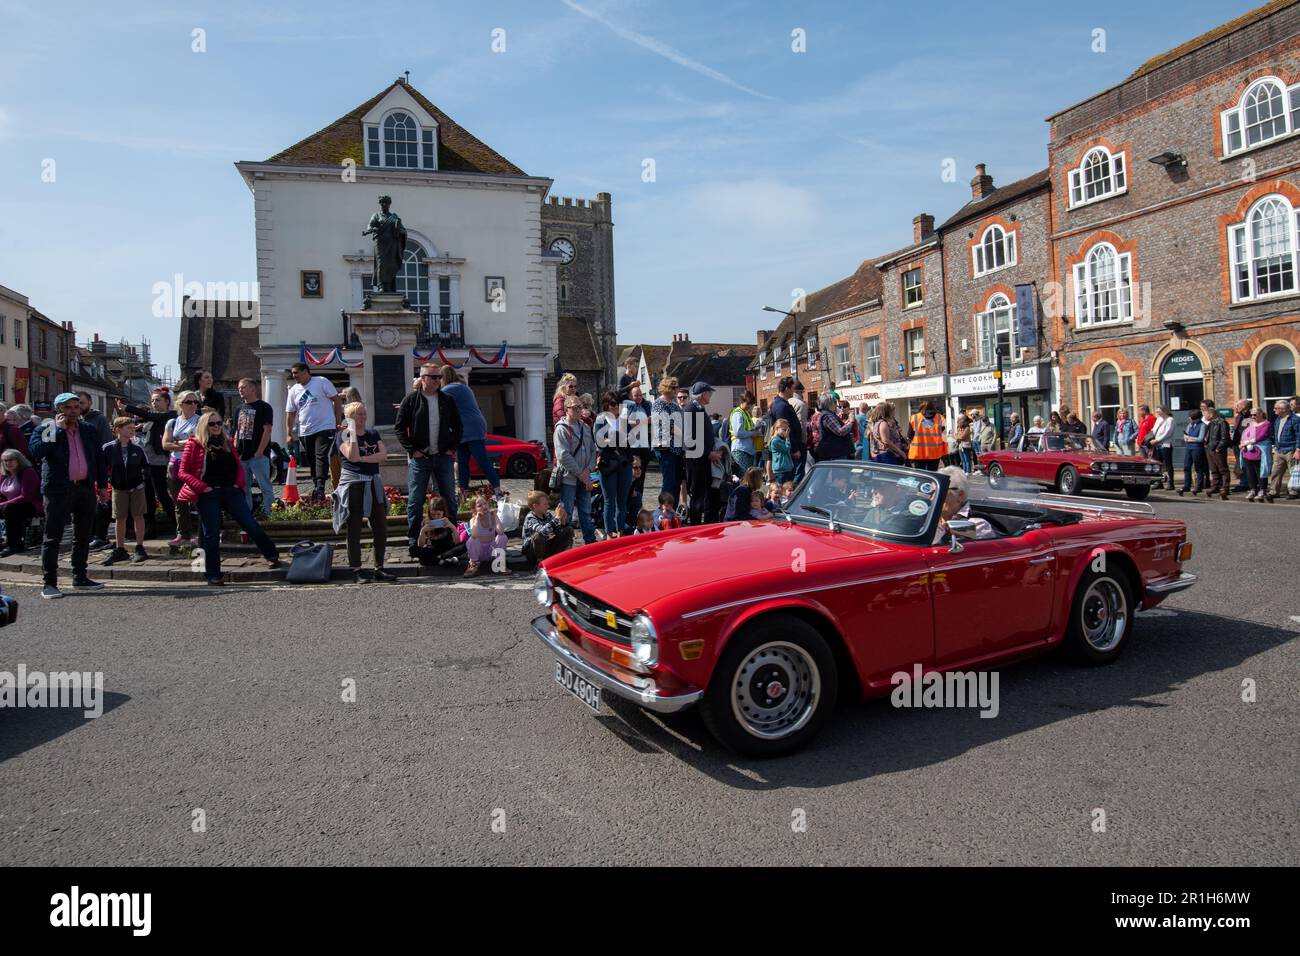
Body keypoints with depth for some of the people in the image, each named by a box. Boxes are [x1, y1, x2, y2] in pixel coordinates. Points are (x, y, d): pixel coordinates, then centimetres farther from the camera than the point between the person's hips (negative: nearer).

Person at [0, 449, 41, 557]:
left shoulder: (28, 472, -11)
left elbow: (25, 497, -19)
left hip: (32, 507, -8)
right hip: (12, 507, 8)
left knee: (9, 508, -34)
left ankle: (12, 545, -27)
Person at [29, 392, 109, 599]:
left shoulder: (88, 430, 13)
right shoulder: (45, 430, 0)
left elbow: (99, 458, 15)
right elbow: (36, 452, -18)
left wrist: (103, 485, 10)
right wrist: (57, 429, -16)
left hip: (86, 488, 5)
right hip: (58, 489, -5)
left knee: (83, 536, 11)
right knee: (53, 537, -3)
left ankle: (80, 577, 22)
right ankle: (49, 583, 1)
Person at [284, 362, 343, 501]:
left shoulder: (322, 382, -3)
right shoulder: (293, 390, 10)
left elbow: (336, 400, -2)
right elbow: (290, 413, 11)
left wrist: (338, 421, -7)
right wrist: (288, 434, 5)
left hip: (324, 428, -5)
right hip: (305, 432, 5)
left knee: (321, 457, -16)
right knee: (311, 461, 9)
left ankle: (320, 488, -22)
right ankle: (315, 486, 18)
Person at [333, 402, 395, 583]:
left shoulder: (373, 434, 13)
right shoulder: (343, 435, -2)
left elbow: (384, 455, -1)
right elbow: (353, 456, -19)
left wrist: (363, 458, -11)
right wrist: (353, 431, -17)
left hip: (373, 484, 5)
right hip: (353, 484, -5)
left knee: (381, 527, 4)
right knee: (354, 529, 0)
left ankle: (379, 568, 13)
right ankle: (356, 570, 7)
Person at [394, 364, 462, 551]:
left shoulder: (447, 400, 8)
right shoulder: (411, 399, -1)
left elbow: (457, 426, 15)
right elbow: (399, 427, -2)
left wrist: (453, 447, 3)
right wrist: (411, 449, -9)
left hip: (443, 457, 3)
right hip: (419, 458, -3)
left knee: (449, 499, 7)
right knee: (415, 501, 1)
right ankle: (413, 541, 9)